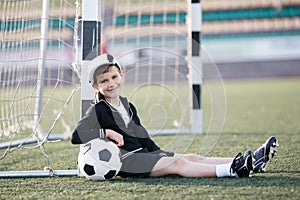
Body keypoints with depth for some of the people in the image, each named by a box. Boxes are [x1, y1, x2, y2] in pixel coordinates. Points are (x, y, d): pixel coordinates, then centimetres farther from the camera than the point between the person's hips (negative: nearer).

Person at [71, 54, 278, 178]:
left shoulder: (126, 104, 19)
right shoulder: (98, 111, -7)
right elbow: (76, 136, -19)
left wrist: (158, 153, 12)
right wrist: (107, 133, -22)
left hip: (144, 154, 9)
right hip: (124, 161, -8)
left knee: (193, 158, -6)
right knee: (178, 163, -26)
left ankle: (248, 161, -16)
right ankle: (231, 170, -42)